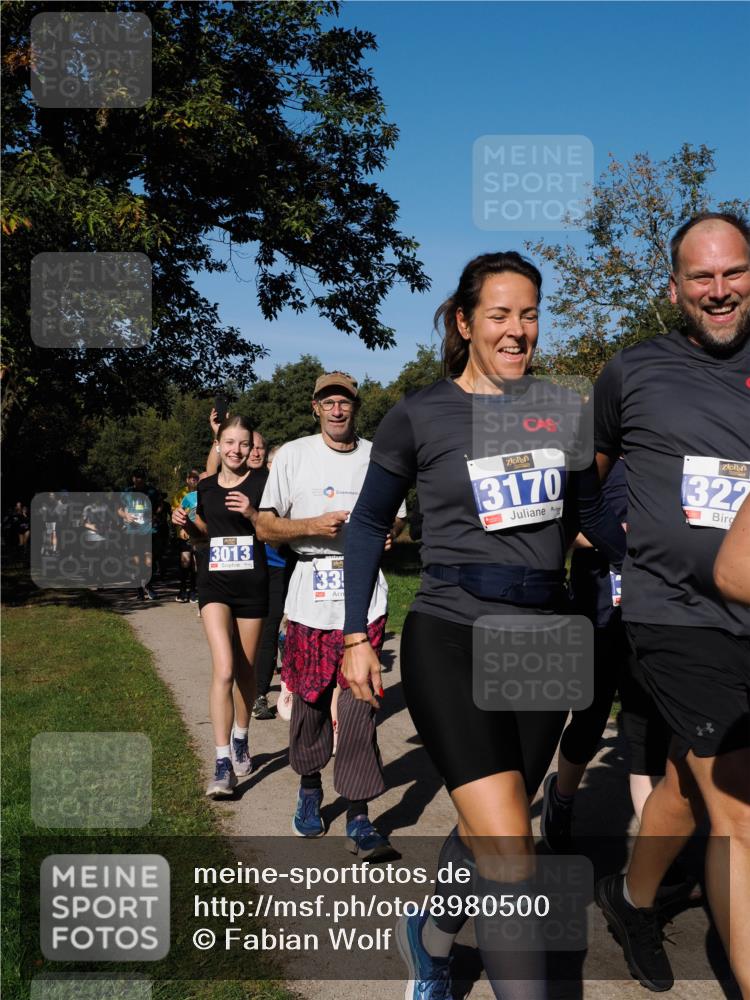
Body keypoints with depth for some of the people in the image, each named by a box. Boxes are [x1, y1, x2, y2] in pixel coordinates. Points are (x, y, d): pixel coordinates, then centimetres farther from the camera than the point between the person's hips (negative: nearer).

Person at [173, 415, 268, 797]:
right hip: (214, 583, 1)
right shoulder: (205, 487, 7)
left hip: (252, 584, -1)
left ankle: (240, 741, 35)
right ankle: (223, 765, -11)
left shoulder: (261, 484, -3)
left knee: (245, 670, 12)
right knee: (223, 670, -14)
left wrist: (252, 514, -21)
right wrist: (186, 523, 1)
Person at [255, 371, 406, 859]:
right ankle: (310, 787, 33)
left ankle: (358, 817, 3)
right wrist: (313, 526, -13)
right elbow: (265, 527, 4)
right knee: (310, 697, 8)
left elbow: (397, 519, 20)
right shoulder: (293, 455, 6)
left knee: (360, 705, -4)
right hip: (311, 589, 0)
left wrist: (384, 530, -4)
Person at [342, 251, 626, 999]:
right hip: (450, 640, -4)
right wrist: (355, 637, 2)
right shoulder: (419, 416, -4)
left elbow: (593, 514, 15)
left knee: (487, 836, 20)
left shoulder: (562, 409, 5)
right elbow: (368, 524, 5)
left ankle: (428, 940, 49)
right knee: (512, 866, -14)